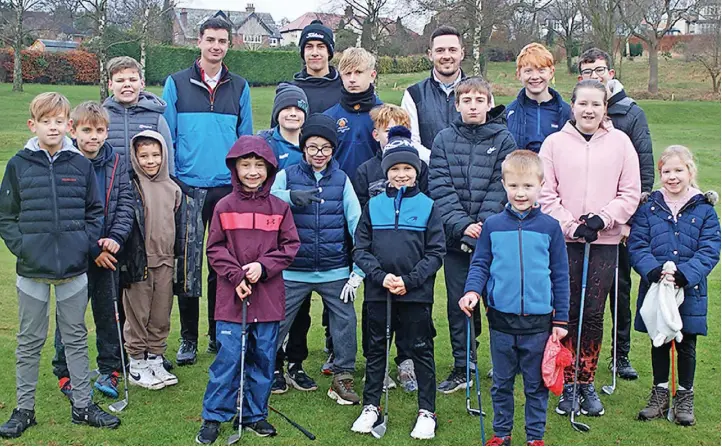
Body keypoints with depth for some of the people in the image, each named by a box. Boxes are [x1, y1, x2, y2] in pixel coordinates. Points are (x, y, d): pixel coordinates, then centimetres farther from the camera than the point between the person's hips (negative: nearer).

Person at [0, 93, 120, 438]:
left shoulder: (81, 165, 1)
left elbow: (94, 212, 7)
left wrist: (87, 244, -6)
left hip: (74, 270, 1)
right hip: (32, 271, -1)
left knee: (76, 338, 12)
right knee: (29, 341, 11)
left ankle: (82, 405, 23)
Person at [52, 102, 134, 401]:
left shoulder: (117, 162, 2)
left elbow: (125, 204, -1)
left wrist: (116, 237, -17)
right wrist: (92, 248, -16)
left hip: (108, 252, 3)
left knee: (109, 313, 12)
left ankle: (109, 370, 25)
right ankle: (65, 375, 20)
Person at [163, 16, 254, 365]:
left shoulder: (239, 87, 10)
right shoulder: (177, 84, 4)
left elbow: (246, 139, 11)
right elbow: (166, 137, 3)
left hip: (228, 189, 2)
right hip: (188, 188, -1)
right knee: (188, 264, 3)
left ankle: (220, 336, 19)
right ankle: (188, 338, 14)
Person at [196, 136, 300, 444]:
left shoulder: (280, 208, 4)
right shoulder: (225, 206, 1)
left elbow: (290, 246, 3)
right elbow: (215, 248, 1)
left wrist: (263, 267, -10)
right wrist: (236, 275, -11)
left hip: (269, 297, 2)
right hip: (232, 296, -2)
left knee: (263, 357, 9)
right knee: (228, 357, -1)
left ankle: (255, 414, 23)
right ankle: (213, 416, 13)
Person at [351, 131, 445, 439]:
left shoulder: (427, 206, 0)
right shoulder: (374, 205, 4)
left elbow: (436, 252, -3)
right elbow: (361, 249, 2)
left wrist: (409, 280, -13)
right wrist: (381, 276, -12)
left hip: (416, 293, -2)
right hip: (377, 291, 2)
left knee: (421, 350, 7)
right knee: (375, 349, 13)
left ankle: (427, 411, 19)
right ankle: (371, 406, 26)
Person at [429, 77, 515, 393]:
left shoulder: (503, 139, 1)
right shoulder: (444, 139, 5)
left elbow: (501, 188, -7)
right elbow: (440, 188, -3)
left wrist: (483, 226, -17)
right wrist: (462, 225, -14)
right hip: (455, 237, 2)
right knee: (458, 304, 9)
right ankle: (461, 368, 21)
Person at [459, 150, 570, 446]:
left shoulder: (550, 227, -1)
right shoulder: (492, 225, 0)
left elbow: (561, 275, 3)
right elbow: (480, 264, 4)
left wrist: (561, 319, 2)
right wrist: (472, 291, -16)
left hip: (538, 320, -1)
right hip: (501, 319, 1)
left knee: (536, 384, 11)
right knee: (502, 382, 14)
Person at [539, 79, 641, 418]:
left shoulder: (620, 142, 4)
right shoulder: (555, 142, 2)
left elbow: (630, 193, 3)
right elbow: (545, 194, -1)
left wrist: (602, 218, -11)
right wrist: (572, 226, -11)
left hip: (605, 241, 1)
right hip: (564, 240, -1)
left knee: (594, 313, 5)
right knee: (566, 312, 2)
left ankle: (587, 383, 18)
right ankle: (567, 385, 13)